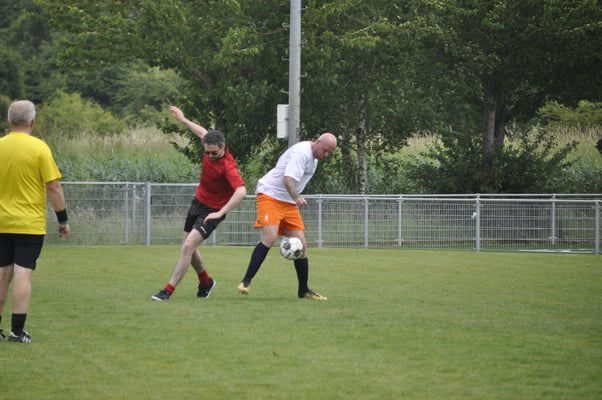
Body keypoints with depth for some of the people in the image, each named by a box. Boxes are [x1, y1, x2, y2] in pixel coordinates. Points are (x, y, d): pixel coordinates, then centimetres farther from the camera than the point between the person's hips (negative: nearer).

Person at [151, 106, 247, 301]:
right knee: (187, 247, 17)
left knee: (188, 247, -20)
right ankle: (205, 281, 41)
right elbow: (203, 132, 15)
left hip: (213, 210, -8)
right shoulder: (210, 147, -10)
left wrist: (220, 213, -46)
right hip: (198, 202, 8)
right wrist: (183, 120, 26)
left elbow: (241, 192, -42)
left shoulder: (227, 166, -31)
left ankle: (168, 290, -17)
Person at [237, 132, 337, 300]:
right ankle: (246, 282, -19)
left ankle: (304, 290, 15)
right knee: (270, 237, -25)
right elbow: (288, 179, -30)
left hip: (289, 203, 9)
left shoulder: (313, 158, 13)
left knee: (301, 244, 4)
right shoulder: (302, 152, -18)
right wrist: (297, 198, -44)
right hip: (270, 196, -9)